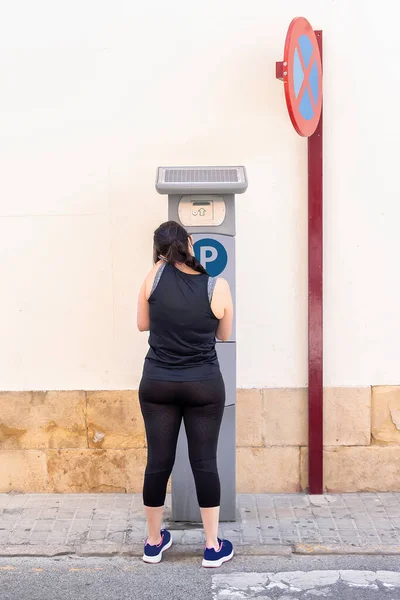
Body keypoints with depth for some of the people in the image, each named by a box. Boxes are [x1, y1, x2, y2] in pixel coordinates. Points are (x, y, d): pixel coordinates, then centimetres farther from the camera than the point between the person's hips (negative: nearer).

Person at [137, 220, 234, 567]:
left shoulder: (156, 275, -7)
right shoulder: (218, 286, -9)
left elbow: (143, 325, 5)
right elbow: (224, 335, 6)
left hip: (157, 384, 1)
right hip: (204, 386, -1)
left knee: (158, 462, 10)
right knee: (204, 463, 7)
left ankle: (154, 542, 25)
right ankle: (213, 547, 16)